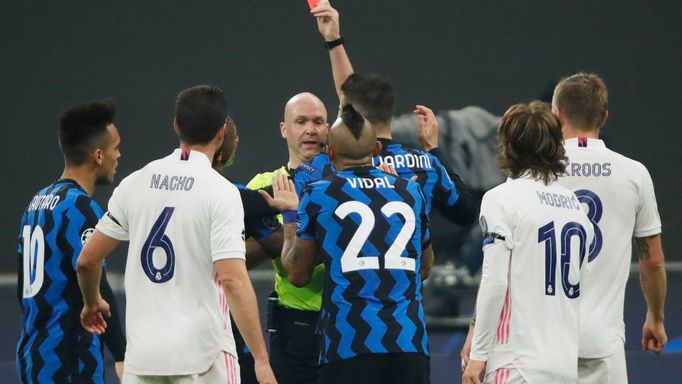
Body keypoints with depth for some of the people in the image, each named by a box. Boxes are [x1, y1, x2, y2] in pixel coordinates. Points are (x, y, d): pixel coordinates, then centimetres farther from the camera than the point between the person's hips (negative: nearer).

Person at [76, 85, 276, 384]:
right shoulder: (221, 192, -9)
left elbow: (87, 260, 10)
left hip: (141, 354, 5)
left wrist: (92, 303, 32)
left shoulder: (135, 183, 6)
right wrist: (261, 359, -17)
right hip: (202, 355, -5)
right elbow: (232, 279, -18)